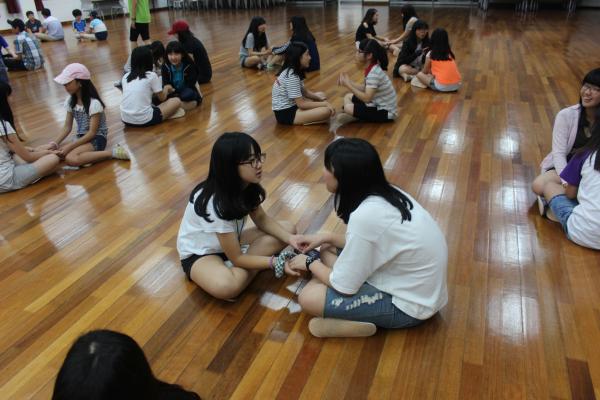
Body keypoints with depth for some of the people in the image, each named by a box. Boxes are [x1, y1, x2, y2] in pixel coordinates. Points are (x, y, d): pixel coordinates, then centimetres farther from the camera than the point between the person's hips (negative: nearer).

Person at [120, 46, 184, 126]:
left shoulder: (125, 76, 10)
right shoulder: (151, 76, -4)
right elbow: (162, 98, 8)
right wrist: (166, 89, 29)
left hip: (126, 119, 5)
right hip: (144, 120, -5)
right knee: (176, 101, 10)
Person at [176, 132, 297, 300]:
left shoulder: (246, 185, -13)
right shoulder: (216, 203, -33)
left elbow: (262, 219, 1)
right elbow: (237, 258, -26)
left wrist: (290, 239, -15)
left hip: (231, 240, 8)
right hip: (199, 253, -8)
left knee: (288, 229, -8)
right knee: (227, 286, -42)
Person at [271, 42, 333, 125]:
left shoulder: (294, 71, 6)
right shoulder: (291, 76, -23)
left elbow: (303, 91, 16)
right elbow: (301, 104, -23)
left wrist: (318, 97, 0)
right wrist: (325, 104, -16)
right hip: (285, 113, -10)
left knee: (321, 95, 17)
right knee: (327, 111, -22)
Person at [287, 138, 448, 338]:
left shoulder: (365, 216, -31)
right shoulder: (387, 193, -6)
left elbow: (343, 286, -19)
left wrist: (311, 262, -1)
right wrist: (326, 237, 8)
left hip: (409, 305, -9)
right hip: (412, 280, 9)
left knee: (308, 297, -12)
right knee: (328, 249, 12)